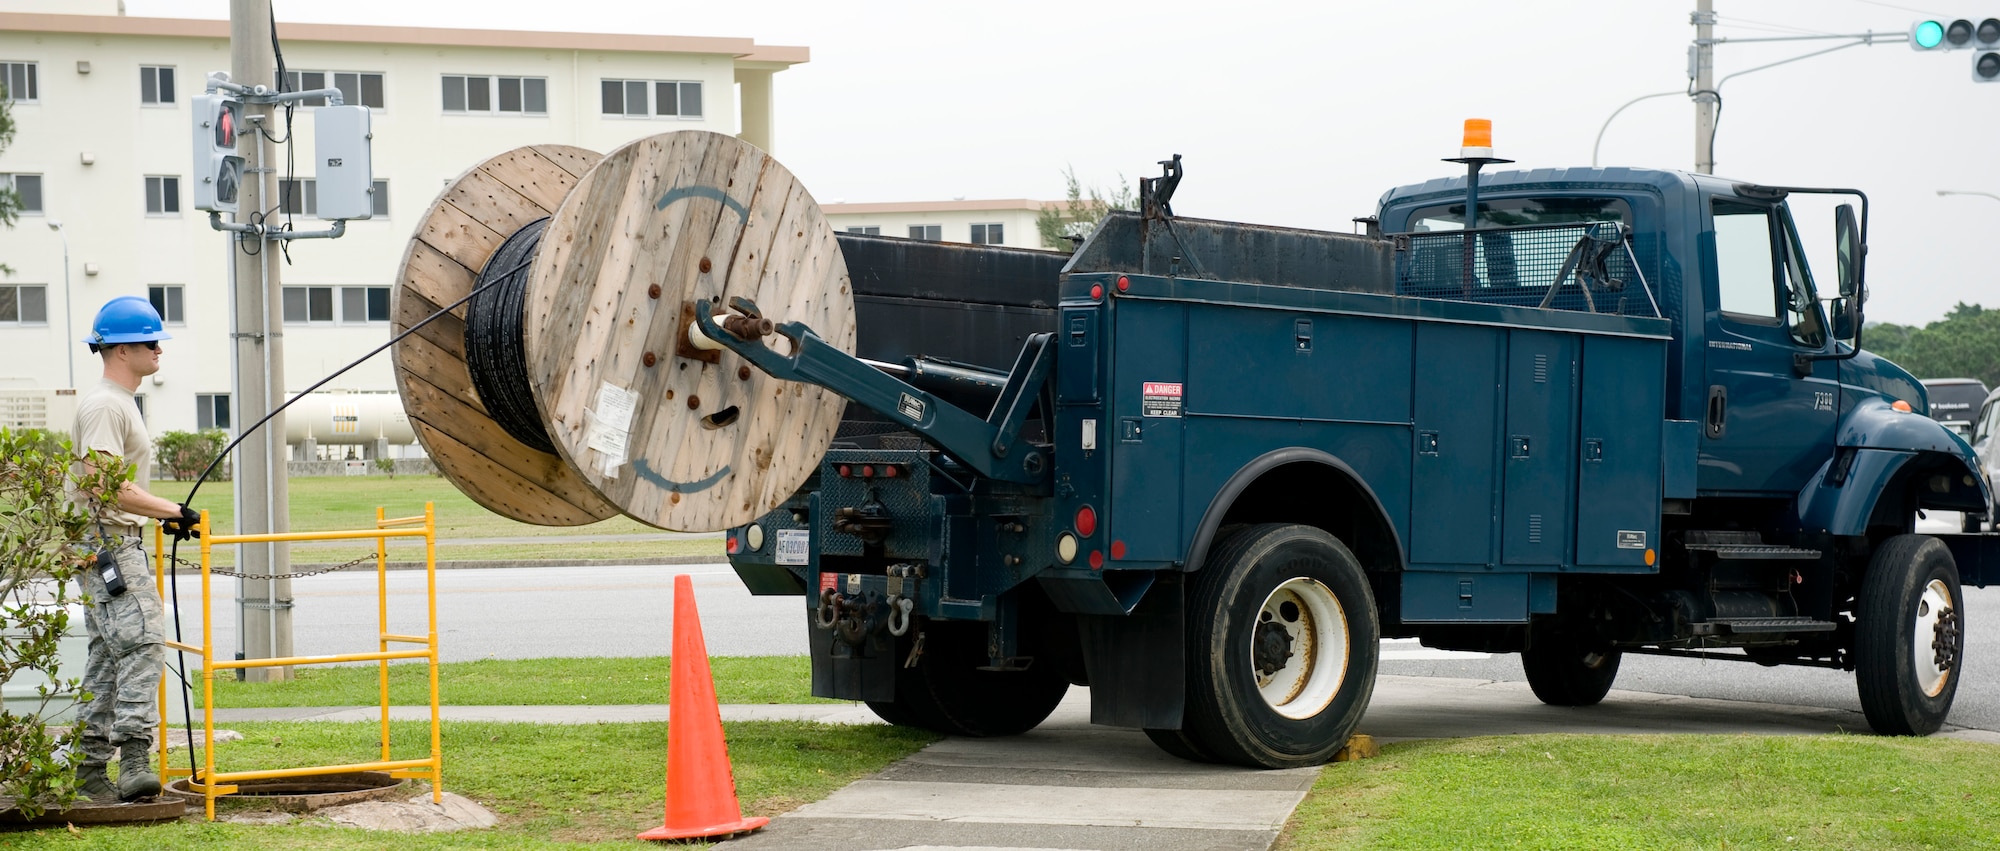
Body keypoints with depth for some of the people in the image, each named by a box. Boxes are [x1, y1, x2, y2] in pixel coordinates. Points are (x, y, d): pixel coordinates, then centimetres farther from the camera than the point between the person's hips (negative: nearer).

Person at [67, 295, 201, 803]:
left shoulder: (121, 403, 20)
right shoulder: (103, 405, -13)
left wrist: (168, 516, 22)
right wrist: (169, 510, -24)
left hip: (119, 543, 11)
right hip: (107, 545, -11)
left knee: (110, 656, 12)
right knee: (142, 642, -20)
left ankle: (92, 769, 15)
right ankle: (133, 760, -27)